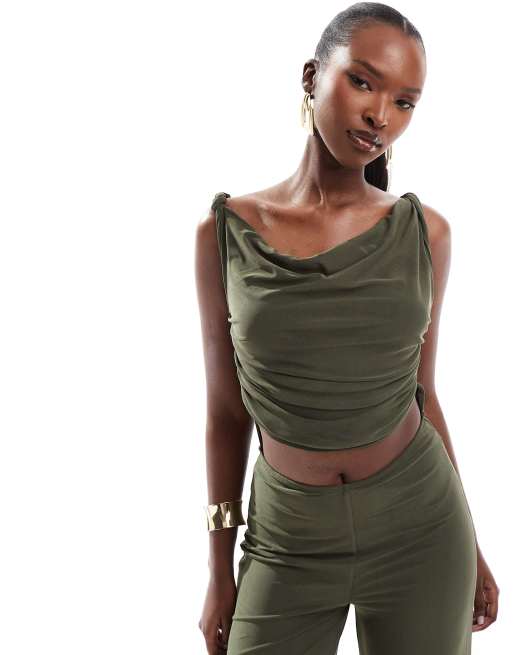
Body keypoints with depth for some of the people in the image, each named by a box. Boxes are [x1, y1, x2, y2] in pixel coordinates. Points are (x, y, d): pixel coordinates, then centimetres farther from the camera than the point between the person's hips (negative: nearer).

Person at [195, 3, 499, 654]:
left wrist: (470, 549, 10)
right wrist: (220, 572, 3)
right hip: (288, 542, 0)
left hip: (418, 528, 1)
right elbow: (227, 410, -1)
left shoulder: (425, 231, -5)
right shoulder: (224, 231, -7)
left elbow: (421, 395, 5)